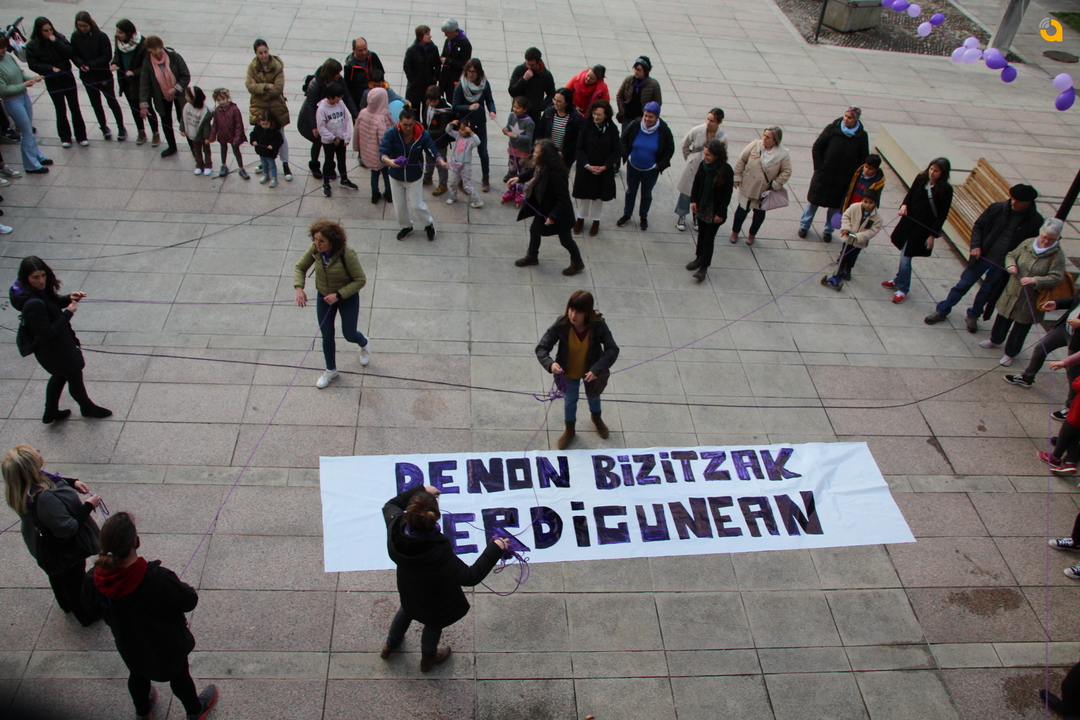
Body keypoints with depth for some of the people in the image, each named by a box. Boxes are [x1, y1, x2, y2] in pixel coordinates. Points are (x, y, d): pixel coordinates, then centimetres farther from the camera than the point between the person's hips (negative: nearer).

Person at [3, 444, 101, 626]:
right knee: (75, 582, 21)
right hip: (66, 551, -8)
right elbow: (67, 528, -36)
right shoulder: (44, 499, -47)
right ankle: (86, 616, 47)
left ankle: (66, 605, 62)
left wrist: (72, 483, -9)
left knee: (57, 576, 34)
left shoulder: (22, 488, -20)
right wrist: (88, 506, -28)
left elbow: (51, 482, 4)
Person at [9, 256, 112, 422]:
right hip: (54, 350, -9)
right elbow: (47, 332, -32)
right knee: (75, 377, 17)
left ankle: (51, 413, 48)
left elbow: (53, 302, 9)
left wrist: (69, 298, -11)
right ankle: (87, 408, 44)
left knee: (60, 375, 30)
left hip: (58, 344, 9)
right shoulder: (34, 304, -37)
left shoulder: (40, 290, -11)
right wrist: (68, 313, -26)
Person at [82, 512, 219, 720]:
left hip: (128, 644, 4)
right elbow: (189, 601, -26)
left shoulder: (93, 580, -28)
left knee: (138, 674, 34)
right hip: (166, 646, -3)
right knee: (179, 676, 25)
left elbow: (92, 605, -5)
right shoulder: (158, 578, -43)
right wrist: (182, 586, -5)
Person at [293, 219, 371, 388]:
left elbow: (360, 280, -23)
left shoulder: (347, 255, -30)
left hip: (347, 297, -4)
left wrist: (338, 295, -27)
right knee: (327, 335, 11)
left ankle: (364, 344, 46)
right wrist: (299, 288, -21)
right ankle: (331, 370, 33)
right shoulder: (314, 250, -17)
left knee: (349, 334, 7)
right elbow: (300, 268, -3)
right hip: (323, 296, 4)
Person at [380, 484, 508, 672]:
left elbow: (390, 505, -11)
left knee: (407, 610, 38)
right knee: (433, 624, 30)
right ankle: (428, 658, 61)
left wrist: (421, 490, -7)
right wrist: (494, 549, -40)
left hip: (407, 589, 4)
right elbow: (470, 577, -45)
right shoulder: (438, 553, -48)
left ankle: (390, 646, 65)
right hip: (434, 600, -4)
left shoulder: (395, 526, -34)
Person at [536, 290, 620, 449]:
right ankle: (570, 430, 54)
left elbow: (612, 350, -30)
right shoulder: (561, 325, -31)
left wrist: (597, 369, -43)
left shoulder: (598, 325, -31)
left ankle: (597, 418, 65)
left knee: (593, 396, 30)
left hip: (591, 372, 1)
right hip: (568, 372, 0)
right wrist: (550, 364, -48)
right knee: (570, 401, 23)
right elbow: (541, 348, -28)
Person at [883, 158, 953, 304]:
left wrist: (933, 235, -10)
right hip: (908, 222, 5)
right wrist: (904, 205, -10)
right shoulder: (920, 179, -3)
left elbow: (942, 215, -10)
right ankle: (898, 280, 38)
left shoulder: (946, 190, -14)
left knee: (905, 257, -4)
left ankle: (903, 289, 14)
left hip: (923, 228, -5)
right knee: (904, 254, 17)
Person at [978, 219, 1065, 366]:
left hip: (1031, 300, -4)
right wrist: (1010, 265, -15)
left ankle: (1010, 353, 25)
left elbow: (1056, 278, -20)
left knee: (1021, 327, 8)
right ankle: (995, 340, 46)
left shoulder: (1058, 255, -16)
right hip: (1013, 292, 4)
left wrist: (1035, 280, -34)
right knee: (1003, 318, 21)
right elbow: (1011, 255, 8)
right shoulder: (1028, 243, -5)